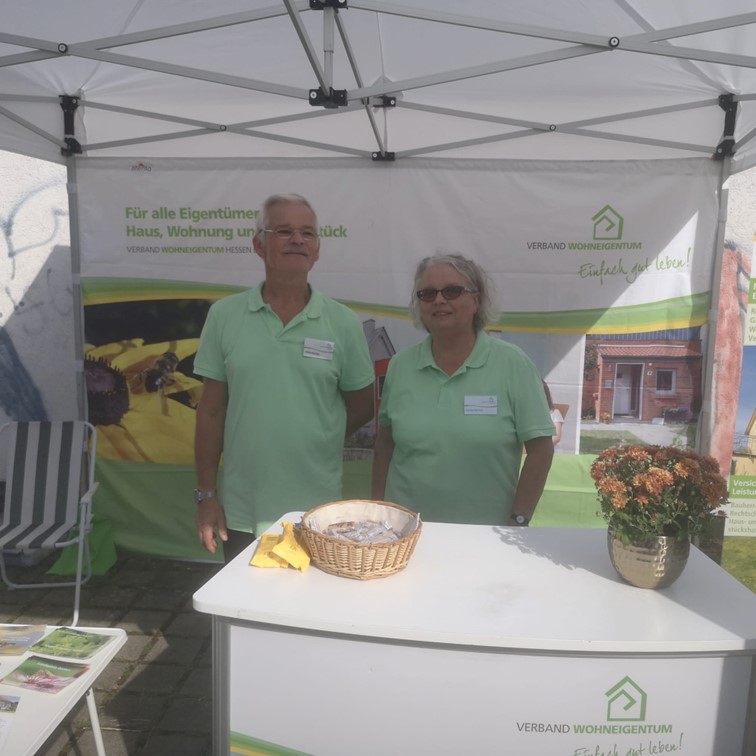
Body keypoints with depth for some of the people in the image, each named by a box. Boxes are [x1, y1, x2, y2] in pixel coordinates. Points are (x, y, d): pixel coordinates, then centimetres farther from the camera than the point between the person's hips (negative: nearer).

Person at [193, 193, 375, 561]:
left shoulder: (344, 323, -3)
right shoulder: (224, 316, -1)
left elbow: (361, 408, 5)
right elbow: (211, 412, 1)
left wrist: (314, 441, -5)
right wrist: (206, 495, 1)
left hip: (317, 513, 0)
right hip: (241, 513, 1)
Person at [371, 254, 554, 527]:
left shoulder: (512, 364, -9)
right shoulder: (400, 365, -1)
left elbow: (540, 448, -8)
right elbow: (385, 442, 6)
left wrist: (518, 521, -9)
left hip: (484, 533, -2)